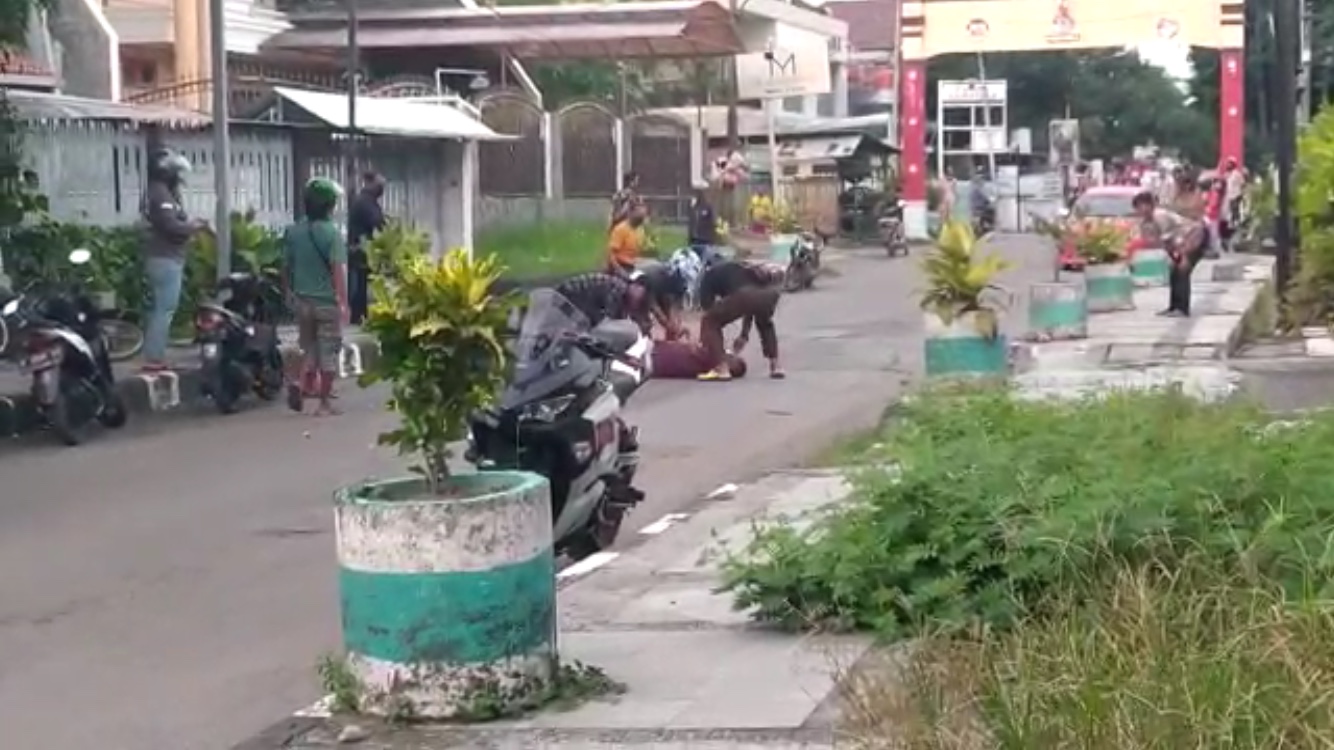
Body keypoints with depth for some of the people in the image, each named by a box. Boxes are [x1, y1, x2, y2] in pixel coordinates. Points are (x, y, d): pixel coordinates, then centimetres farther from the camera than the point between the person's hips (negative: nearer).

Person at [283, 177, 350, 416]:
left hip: (302, 299, 5)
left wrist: (288, 292, 23)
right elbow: (339, 269, -18)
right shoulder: (332, 233, -12)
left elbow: (286, 266, 9)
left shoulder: (293, 232, 3)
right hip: (328, 300, -5)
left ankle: (297, 380, -8)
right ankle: (324, 403, 8)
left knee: (308, 347, 18)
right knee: (329, 351, 5)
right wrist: (344, 302, -17)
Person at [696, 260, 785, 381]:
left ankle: (721, 369, 3)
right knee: (765, 324, 38)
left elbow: (708, 309, 25)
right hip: (771, 292, 6)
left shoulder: (709, 277, 28)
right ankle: (775, 366, 30)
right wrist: (744, 336, 50)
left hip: (746, 294, -6)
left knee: (710, 322, 14)